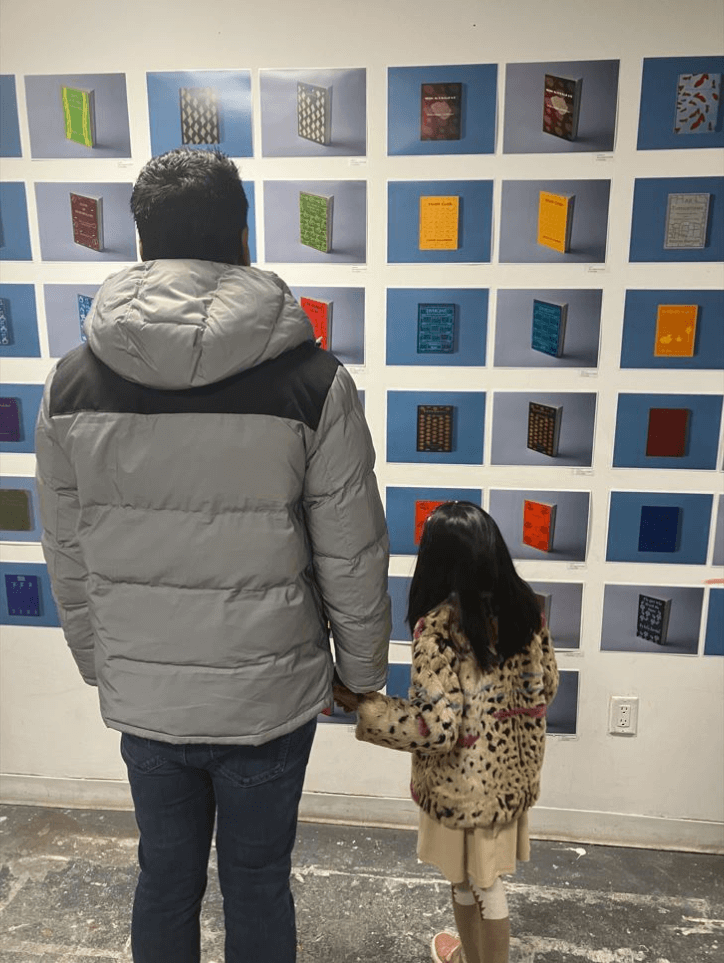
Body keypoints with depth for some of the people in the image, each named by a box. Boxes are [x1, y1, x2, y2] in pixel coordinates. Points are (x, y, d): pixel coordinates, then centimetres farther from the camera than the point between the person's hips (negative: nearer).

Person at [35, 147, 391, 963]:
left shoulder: (73, 382, -7)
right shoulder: (313, 381, -16)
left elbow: (67, 560, 1)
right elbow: (352, 560, -11)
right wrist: (363, 671, 5)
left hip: (140, 698, 3)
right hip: (269, 697, -2)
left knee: (165, 875, 26)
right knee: (258, 882, 22)